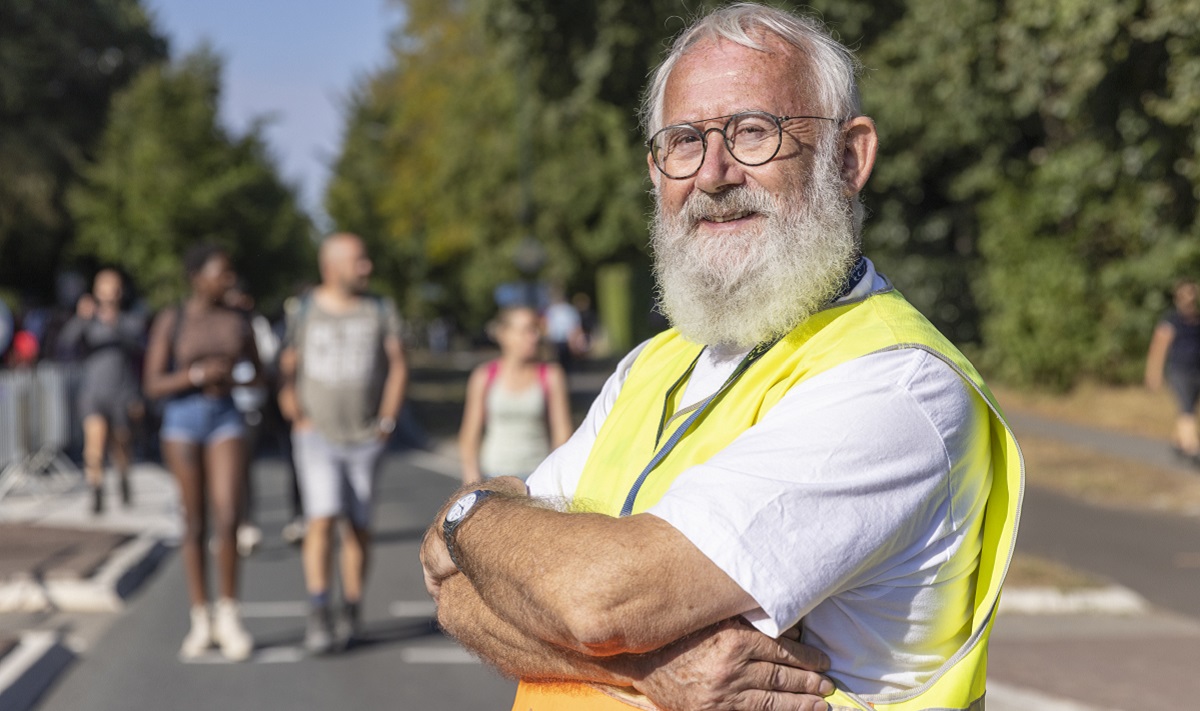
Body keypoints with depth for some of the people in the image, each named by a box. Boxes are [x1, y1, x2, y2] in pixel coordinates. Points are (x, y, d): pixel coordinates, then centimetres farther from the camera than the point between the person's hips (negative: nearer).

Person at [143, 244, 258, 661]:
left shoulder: (238, 321, 4)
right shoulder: (168, 321, -4)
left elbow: (259, 373, 15)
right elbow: (151, 386, -8)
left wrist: (236, 380, -6)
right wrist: (198, 375, -21)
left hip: (226, 422, 1)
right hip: (182, 423, -1)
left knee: (228, 517, -14)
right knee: (195, 525, 4)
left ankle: (228, 616, -1)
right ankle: (201, 622, 16)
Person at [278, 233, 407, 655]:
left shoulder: (380, 311, 3)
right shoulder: (304, 312, 0)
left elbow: (397, 366, 7)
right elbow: (287, 370, 6)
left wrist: (387, 419, -1)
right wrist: (297, 415, -4)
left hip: (365, 439, 2)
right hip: (317, 436, -2)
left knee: (359, 528, 4)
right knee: (321, 519, -15)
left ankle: (350, 614, 16)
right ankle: (318, 616, -12)